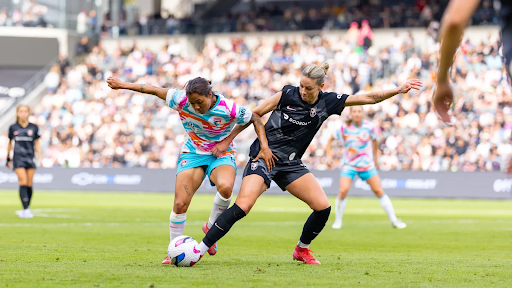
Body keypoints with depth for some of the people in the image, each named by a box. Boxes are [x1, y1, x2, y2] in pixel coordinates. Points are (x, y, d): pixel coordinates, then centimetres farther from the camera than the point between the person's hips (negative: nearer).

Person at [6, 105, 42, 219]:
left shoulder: (33, 127, 4)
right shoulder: (13, 128, 3)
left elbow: (37, 144, 9)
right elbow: (9, 143, 15)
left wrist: (39, 158, 1)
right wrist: (8, 158, 16)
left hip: (30, 158, 2)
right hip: (18, 158, -2)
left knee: (29, 184, 2)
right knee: (23, 182, -14)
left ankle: (27, 208, 16)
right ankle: (26, 209, -17)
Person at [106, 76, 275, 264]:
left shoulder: (228, 109, -23)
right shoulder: (181, 101, -18)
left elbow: (256, 119, -8)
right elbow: (155, 91, -6)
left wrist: (265, 147, -17)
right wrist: (123, 85, -2)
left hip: (222, 154, -2)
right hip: (193, 154, 2)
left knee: (225, 187, -35)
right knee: (180, 204, -12)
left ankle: (211, 227, -7)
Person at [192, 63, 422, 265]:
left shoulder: (329, 102, -1)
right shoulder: (288, 94, -10)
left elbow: (369, 98, 2)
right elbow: (255, 114, -1)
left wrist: (398, 90, -7)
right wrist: (227, 139, 1)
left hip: (290, 163, 5)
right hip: (263, 156, -5)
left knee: (323, 207, -6)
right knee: (243, 206, -24)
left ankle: (301, 250, 19)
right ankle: (200, 249, -20)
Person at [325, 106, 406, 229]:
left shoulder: (369, 127, -7)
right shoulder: (344, 128, -12)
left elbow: (374, 140, 13)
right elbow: (331, 139, 3)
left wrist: (375, 158, 17)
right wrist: (328, 154, -9)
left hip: (367, 164, 2)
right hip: (349, 164, -2)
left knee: (379, 191, 0)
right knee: (343, 190, -18)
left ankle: (394, 220, 9)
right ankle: (338, 220, 2)